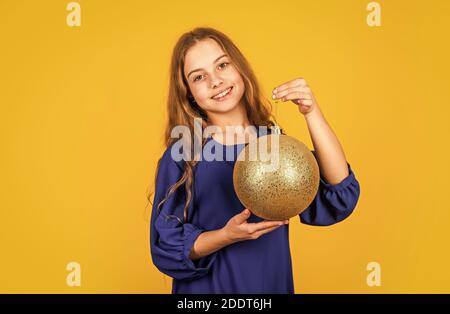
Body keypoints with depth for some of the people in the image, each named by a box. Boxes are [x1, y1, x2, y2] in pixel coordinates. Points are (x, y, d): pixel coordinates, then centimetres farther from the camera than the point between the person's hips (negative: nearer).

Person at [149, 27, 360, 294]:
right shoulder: (181, 157, -15)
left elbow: (339, 197, -19)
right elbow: (167, 247, -12)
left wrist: (312, 113, -24)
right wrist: (227, 236, -28)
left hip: (274, 284, 3)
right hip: (206, 288, -3)